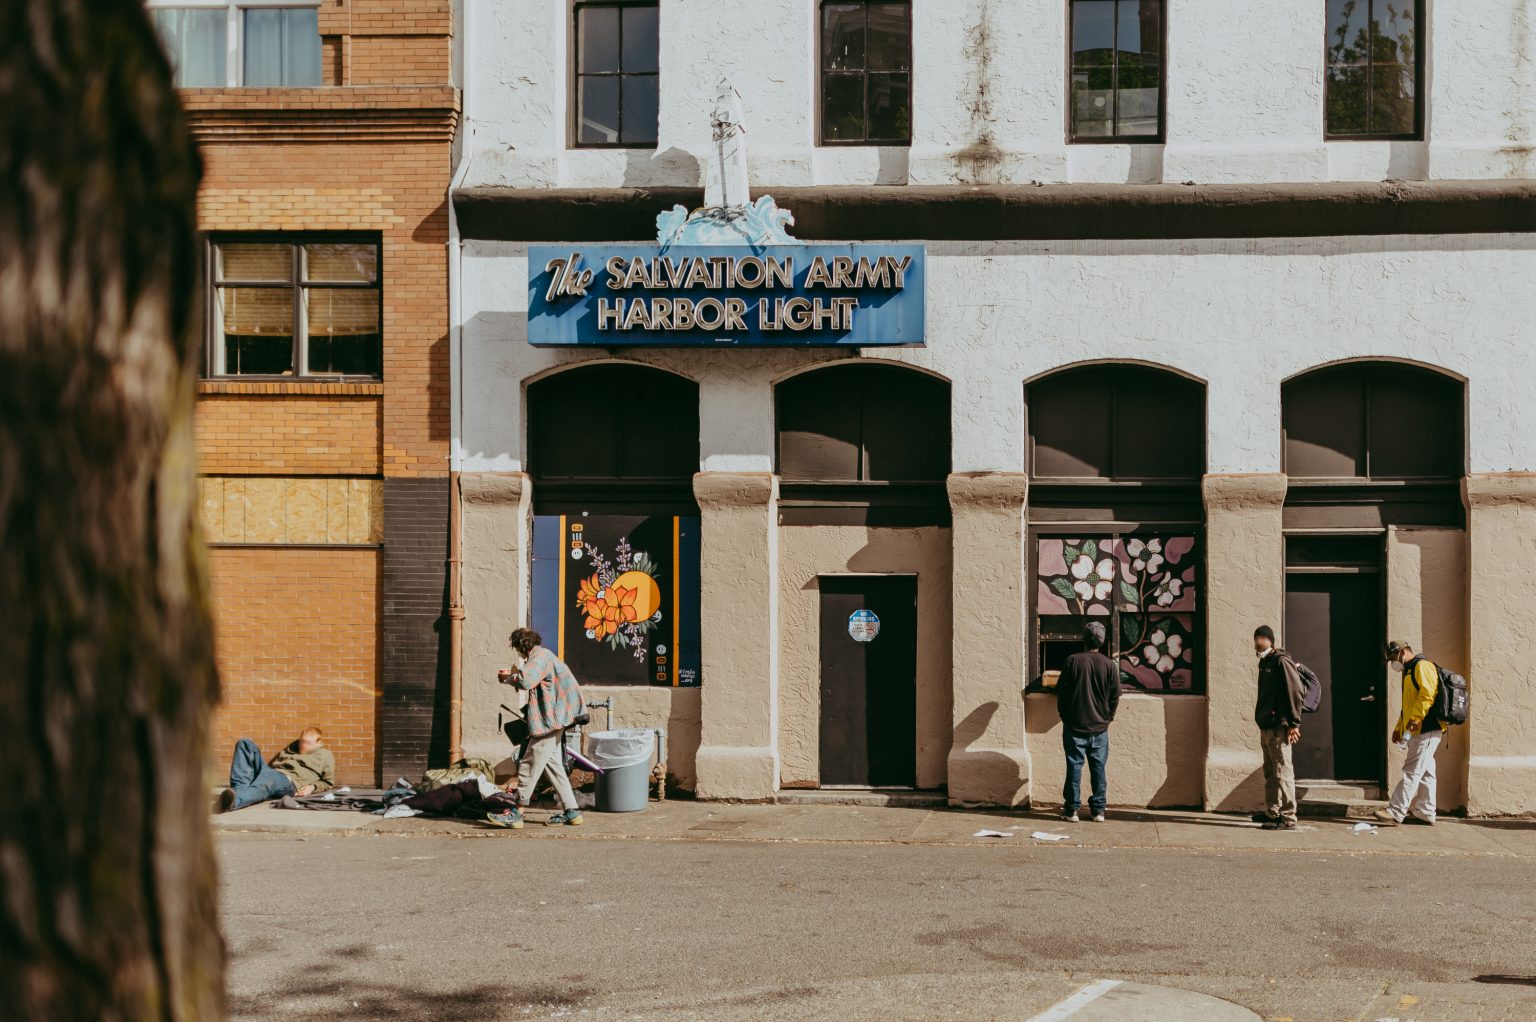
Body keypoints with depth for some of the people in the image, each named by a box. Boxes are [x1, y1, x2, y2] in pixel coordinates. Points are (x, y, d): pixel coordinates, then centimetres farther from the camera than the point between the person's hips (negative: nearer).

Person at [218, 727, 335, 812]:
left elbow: (328, 783, 17)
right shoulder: (293, 746, 34)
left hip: (289, 782, -7)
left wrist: (313, 787, -3)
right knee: (245, 743, -13)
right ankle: (239, 789, -38)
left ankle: (235, 800, -78)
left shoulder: (325, 755, 19)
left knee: (268, 778, -44)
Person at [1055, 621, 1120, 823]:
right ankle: (1098, 810, 11)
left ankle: (1071, 810, 4)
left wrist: (1064, 715, 11)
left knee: (1074, 767, 3)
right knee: (1098, 768, 8)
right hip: (1100, 727, 1)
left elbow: (1061, 691, -3)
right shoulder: (1110, 665, -3)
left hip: (1074, 725, -1)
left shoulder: (1072, 661, -8)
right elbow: (1115, 696, 2)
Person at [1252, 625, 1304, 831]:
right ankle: (1272, 812, 24)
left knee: (1282, 772, -8)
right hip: (1266, 726, 10)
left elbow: (1294, 692, -16)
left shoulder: (1281, 661, -11)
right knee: (1270, 772, 16)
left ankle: (1288, 818, -7)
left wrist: (1294, 724, -18)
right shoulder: (1265, 662, 17)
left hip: (1279, 727, -10)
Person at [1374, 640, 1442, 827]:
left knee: (1412, 771, -11)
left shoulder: (1422, 666, -10)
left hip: (1426, 729, -11)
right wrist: (1399, 728, 24)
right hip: (1420, 732, 11)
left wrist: (1415, 718, -27)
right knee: (1424, 772, 11)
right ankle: (1425, 813, 15)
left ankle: (1395, 813, -13)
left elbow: (1427, 695, -22)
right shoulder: (1410, 671, 23)